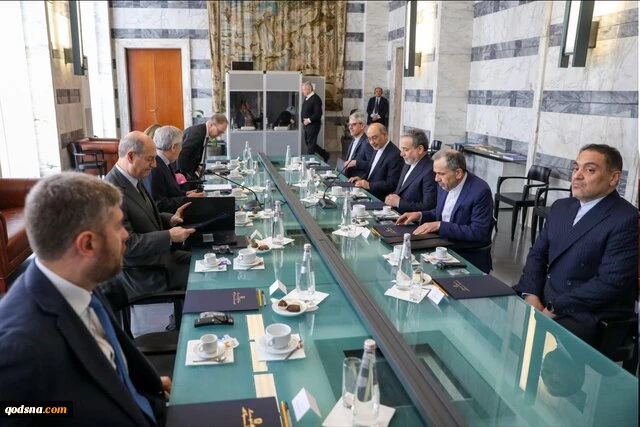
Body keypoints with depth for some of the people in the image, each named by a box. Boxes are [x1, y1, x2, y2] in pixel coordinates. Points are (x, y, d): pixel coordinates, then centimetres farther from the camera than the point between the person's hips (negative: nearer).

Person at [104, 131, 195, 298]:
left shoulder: (134, 179, 4)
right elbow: (126, 244, -25)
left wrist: (170, 219, -2)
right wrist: (169, 236, -24)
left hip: (158, 254, 9)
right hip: (141, 273, -9)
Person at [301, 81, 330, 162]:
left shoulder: (316, 99, -15)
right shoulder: (306, 98, 12)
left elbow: (318, 113, -21)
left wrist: (309, 120, -20)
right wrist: (303, 120, 7)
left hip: (313, 125, -10)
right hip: (307, 125, 10)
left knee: (311, 144, -3)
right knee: (307, 143, 16)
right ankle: (325, 154, 28)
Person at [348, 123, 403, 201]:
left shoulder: (395, 155, -18)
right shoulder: (378, 148, 11)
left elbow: (392, 184, -20)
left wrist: (369, 185, -24)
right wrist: (361, 178, 4)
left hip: (380, 199, -9)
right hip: (367, 192, 9)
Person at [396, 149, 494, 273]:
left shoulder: (480, 191, -19)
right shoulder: (445, 185, 3)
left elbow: (478, 232, -23)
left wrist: (439, 225, -24)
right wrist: (420, 215, 0)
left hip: (471, 258, -7)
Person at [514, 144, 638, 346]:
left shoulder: (627, 220, -13)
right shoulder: (561, 207, 10)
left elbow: (609, 283, -19)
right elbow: (537, 254, 10)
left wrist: (553, 309, -18)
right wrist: (531, 294, -7)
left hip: (591, 318, -6)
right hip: (544, 301, 7)